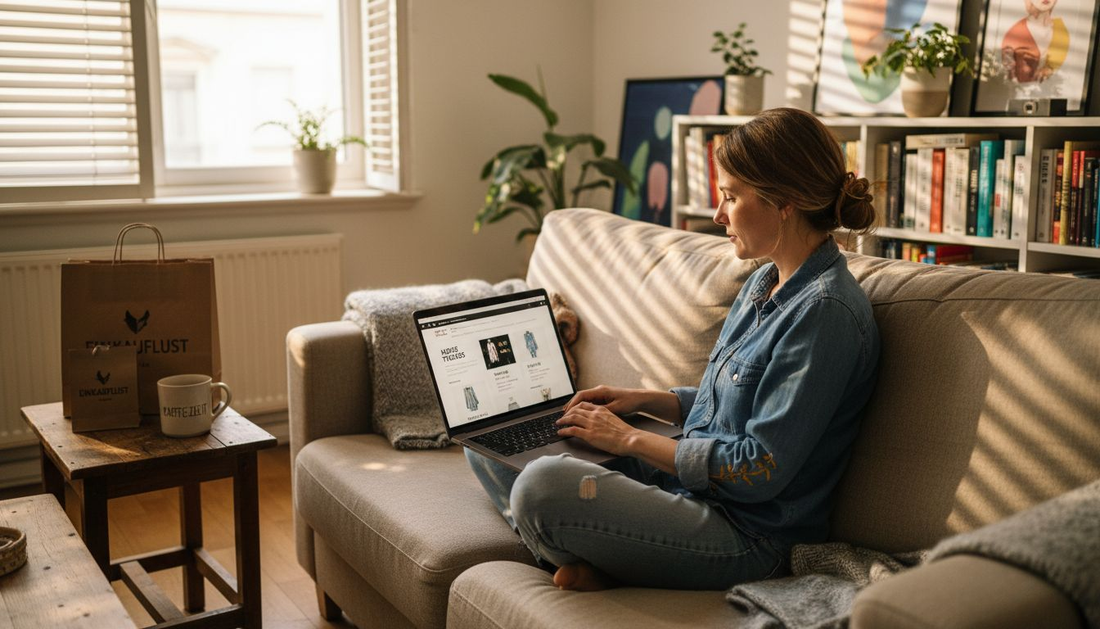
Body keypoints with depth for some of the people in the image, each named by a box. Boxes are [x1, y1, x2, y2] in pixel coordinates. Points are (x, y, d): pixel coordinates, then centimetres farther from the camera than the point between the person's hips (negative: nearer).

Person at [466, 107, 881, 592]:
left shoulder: (824, 312, -20)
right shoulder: (764, 283, 10)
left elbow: (758, 471, -22)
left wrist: (630, 439, -14)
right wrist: (643, 400, 7)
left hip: (748, 536, -10)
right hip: (685, 479, 10)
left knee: (544, 484, -31)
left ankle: (602, 574, -3)